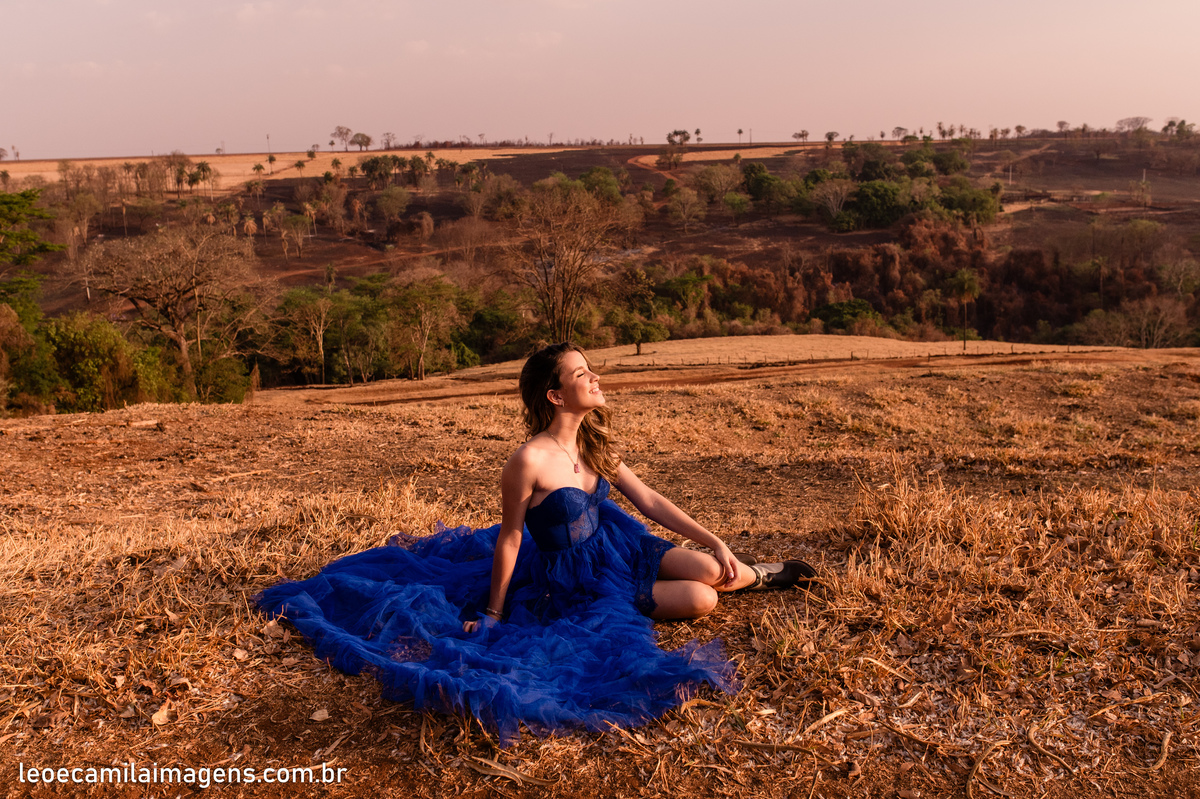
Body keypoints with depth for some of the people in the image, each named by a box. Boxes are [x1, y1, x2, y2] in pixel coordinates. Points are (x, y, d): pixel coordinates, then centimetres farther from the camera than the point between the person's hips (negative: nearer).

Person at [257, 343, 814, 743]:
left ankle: (750, 573, 27)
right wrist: (493, 614, -11)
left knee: (708, 571, -7)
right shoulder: (530, 461, -28)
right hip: (573, 582, -7)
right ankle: (752, 576, 17)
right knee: (701, 600, -14)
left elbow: (649, 500, 1)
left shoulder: (592, 446, -4)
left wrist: (715, 542, -1)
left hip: (614, 549, 7)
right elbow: (508, 539, -19)